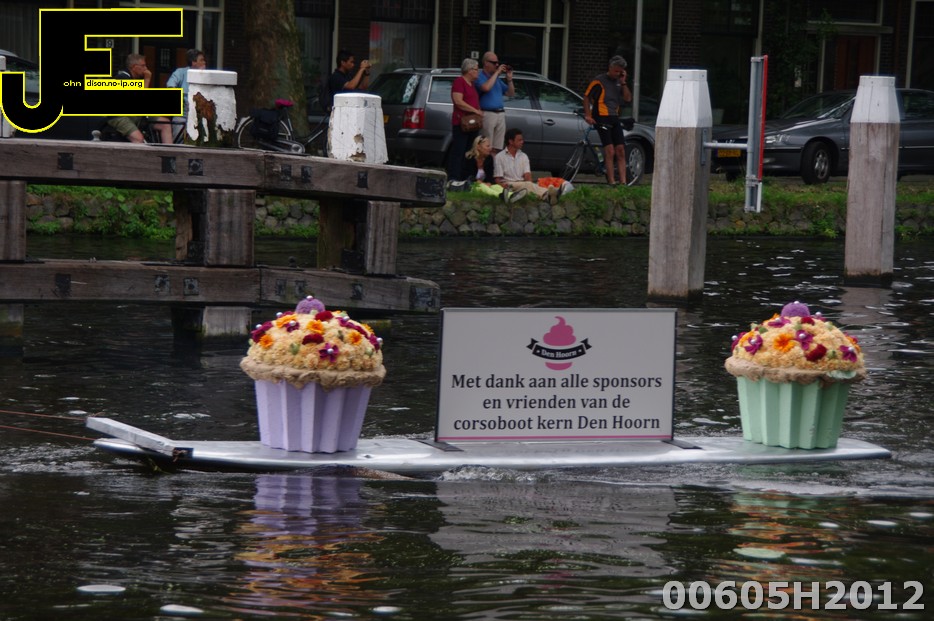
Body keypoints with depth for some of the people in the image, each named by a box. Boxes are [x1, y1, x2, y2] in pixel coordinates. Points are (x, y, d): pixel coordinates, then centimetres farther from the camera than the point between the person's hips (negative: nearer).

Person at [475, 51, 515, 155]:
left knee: (497, 150, 5)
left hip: (500, 114, 7)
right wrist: (496, 73, -14)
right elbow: (486, 87, -24)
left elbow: (511, 94, 22)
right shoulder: (480, 76, -2)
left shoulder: (497, 79, 20)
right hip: (487, 114, -7)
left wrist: (509, 79, 7)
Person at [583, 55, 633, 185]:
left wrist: (623, 83, 1)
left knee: (620, 151, 1)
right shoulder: (599, 81, -3)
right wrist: (587, 115, -9)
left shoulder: (618, 82, 16)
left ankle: (623, 181, 1)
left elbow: (628, 98, 8)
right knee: (610, 151, -13)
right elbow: (586, 97, -2)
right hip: (602, 119, -7)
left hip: (615, 119, 7)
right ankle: (611, 181, -13)